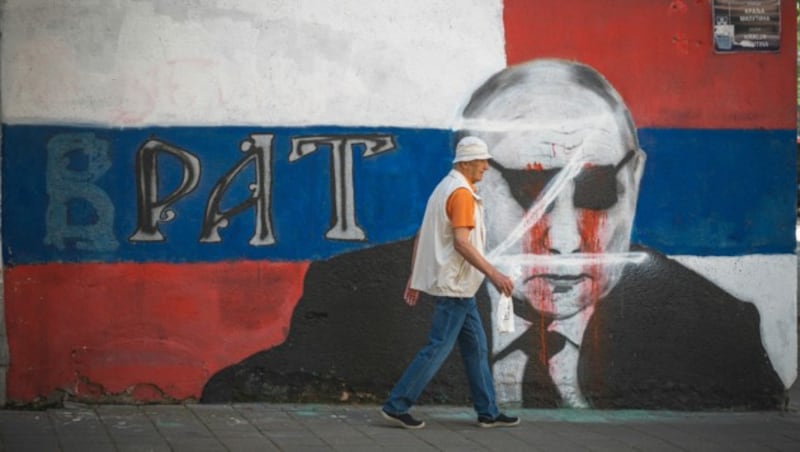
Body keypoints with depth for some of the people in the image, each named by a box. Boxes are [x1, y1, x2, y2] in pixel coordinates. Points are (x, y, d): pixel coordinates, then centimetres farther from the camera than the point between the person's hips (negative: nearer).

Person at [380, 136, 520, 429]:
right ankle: (396, 406, -2)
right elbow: (461, 242, -25)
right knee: (438, 349, -6)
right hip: (454, 286, -10)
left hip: (457, 286, 10)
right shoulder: (462, 193, -15)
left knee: (476, 348, 12)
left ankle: (488, 412, 16)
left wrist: (414, 277, 20)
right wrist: (493, 274, -27)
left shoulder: (445, 188, 15)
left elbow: (421, 235, 17)